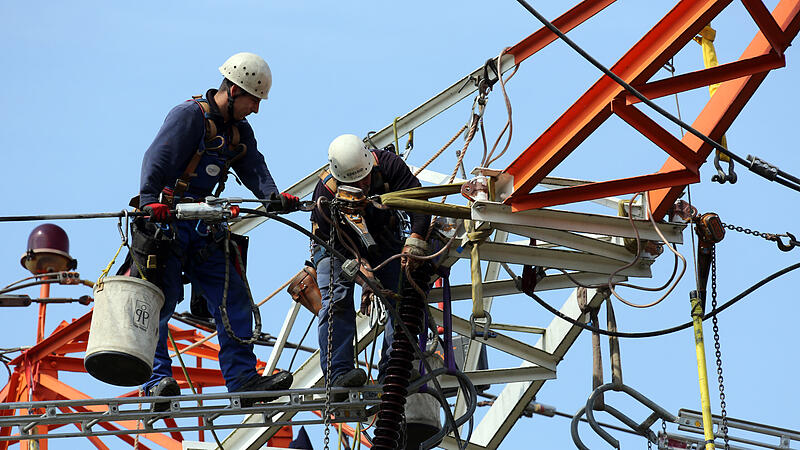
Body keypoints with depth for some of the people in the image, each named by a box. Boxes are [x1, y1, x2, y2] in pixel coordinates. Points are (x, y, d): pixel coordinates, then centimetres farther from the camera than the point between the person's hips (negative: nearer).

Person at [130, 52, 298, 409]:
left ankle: (243, 381, 2)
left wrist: (272, 195, -20)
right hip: (165, 224, -8)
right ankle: (157, 382, -9)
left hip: (205, 231, 8)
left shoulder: (240, 131, 14)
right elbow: (157, 159, -21)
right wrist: (150, 201, -35)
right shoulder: (190, 115, -11)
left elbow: (253, 169, 1)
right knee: (160, 303, -10)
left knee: (234, 302, 2)